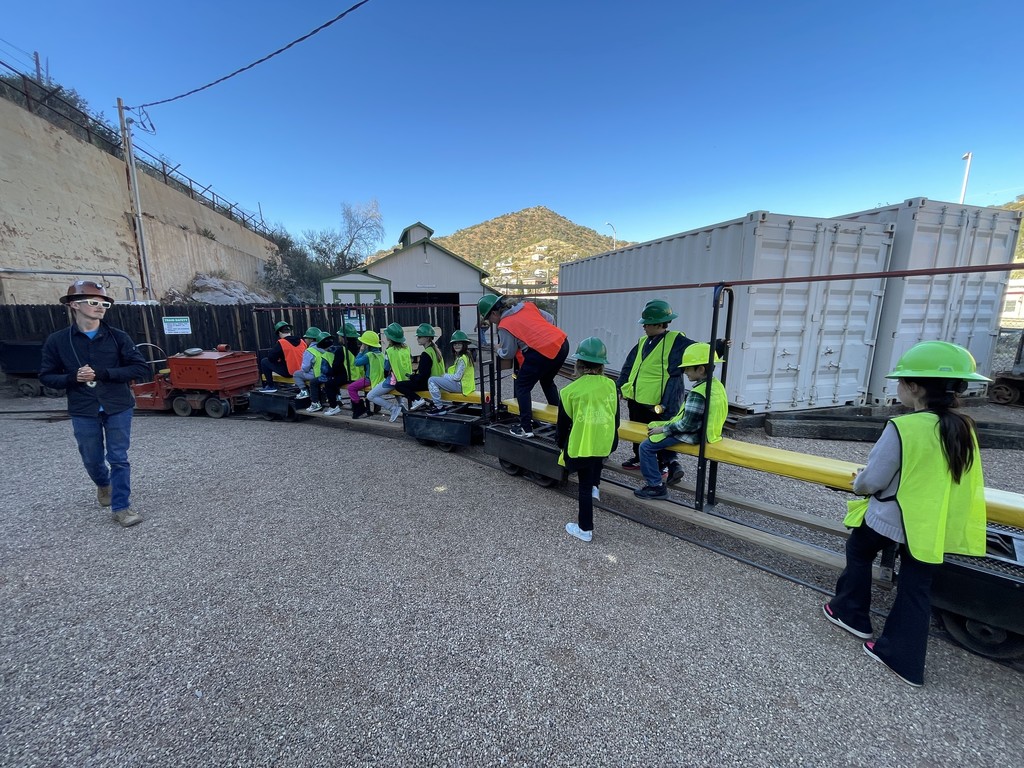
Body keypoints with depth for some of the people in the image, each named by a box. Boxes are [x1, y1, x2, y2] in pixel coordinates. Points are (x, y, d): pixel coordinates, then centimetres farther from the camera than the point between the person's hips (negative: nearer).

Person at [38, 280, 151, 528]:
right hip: (83, 412, 2)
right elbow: (46, 376, 6)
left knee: (118, 459, 1)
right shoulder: (57, 341, -1)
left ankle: (121, 507, 11)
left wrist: (103, 373, -18)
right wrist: (73, 378, -15)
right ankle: (104, 484, 47)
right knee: (92, 461, 15)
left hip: (118, 408, -1)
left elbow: (141, 368, -9)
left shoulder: (117, 337, -4)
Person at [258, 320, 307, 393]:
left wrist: (278, 360, 15)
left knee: (264, 361, 11)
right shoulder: (301, 341, 2)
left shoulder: (281, 343, -12)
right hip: (301, 370, 6)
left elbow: (270, 357, -7)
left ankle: (271, 386, 13)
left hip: (288, 372, -6)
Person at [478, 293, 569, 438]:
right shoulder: (527, 305, 16)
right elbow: (550, 319, 20)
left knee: (522, 386, 8)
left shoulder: (504, 326, -3)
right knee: (547, 381, 29)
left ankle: (526, 428, 8)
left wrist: (499, 350, 25)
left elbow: (508, 354, 4)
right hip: (562, 343, 8)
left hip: (543, 351, -8)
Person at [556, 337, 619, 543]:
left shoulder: (571, 391, -13)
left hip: (581, 445, -3)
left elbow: (563, 422, -4)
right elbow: (615, 417, 8)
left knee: (584, 486, 11)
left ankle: (585, 529, 23)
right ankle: (595, 486, 36)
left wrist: (561, 443, 14)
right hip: (606, 444, 4)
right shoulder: (610, 385, -3)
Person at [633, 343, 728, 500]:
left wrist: (664, 428, -16)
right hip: (703, 429, 10)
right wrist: (675, 419, 9)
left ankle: (656, 487, -2)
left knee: (646, 446, -11)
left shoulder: (698, 393, -26)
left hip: (691, 435, -10)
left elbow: (688, 425, -26)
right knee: (654, 426, 23)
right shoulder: (716, 384, 4)